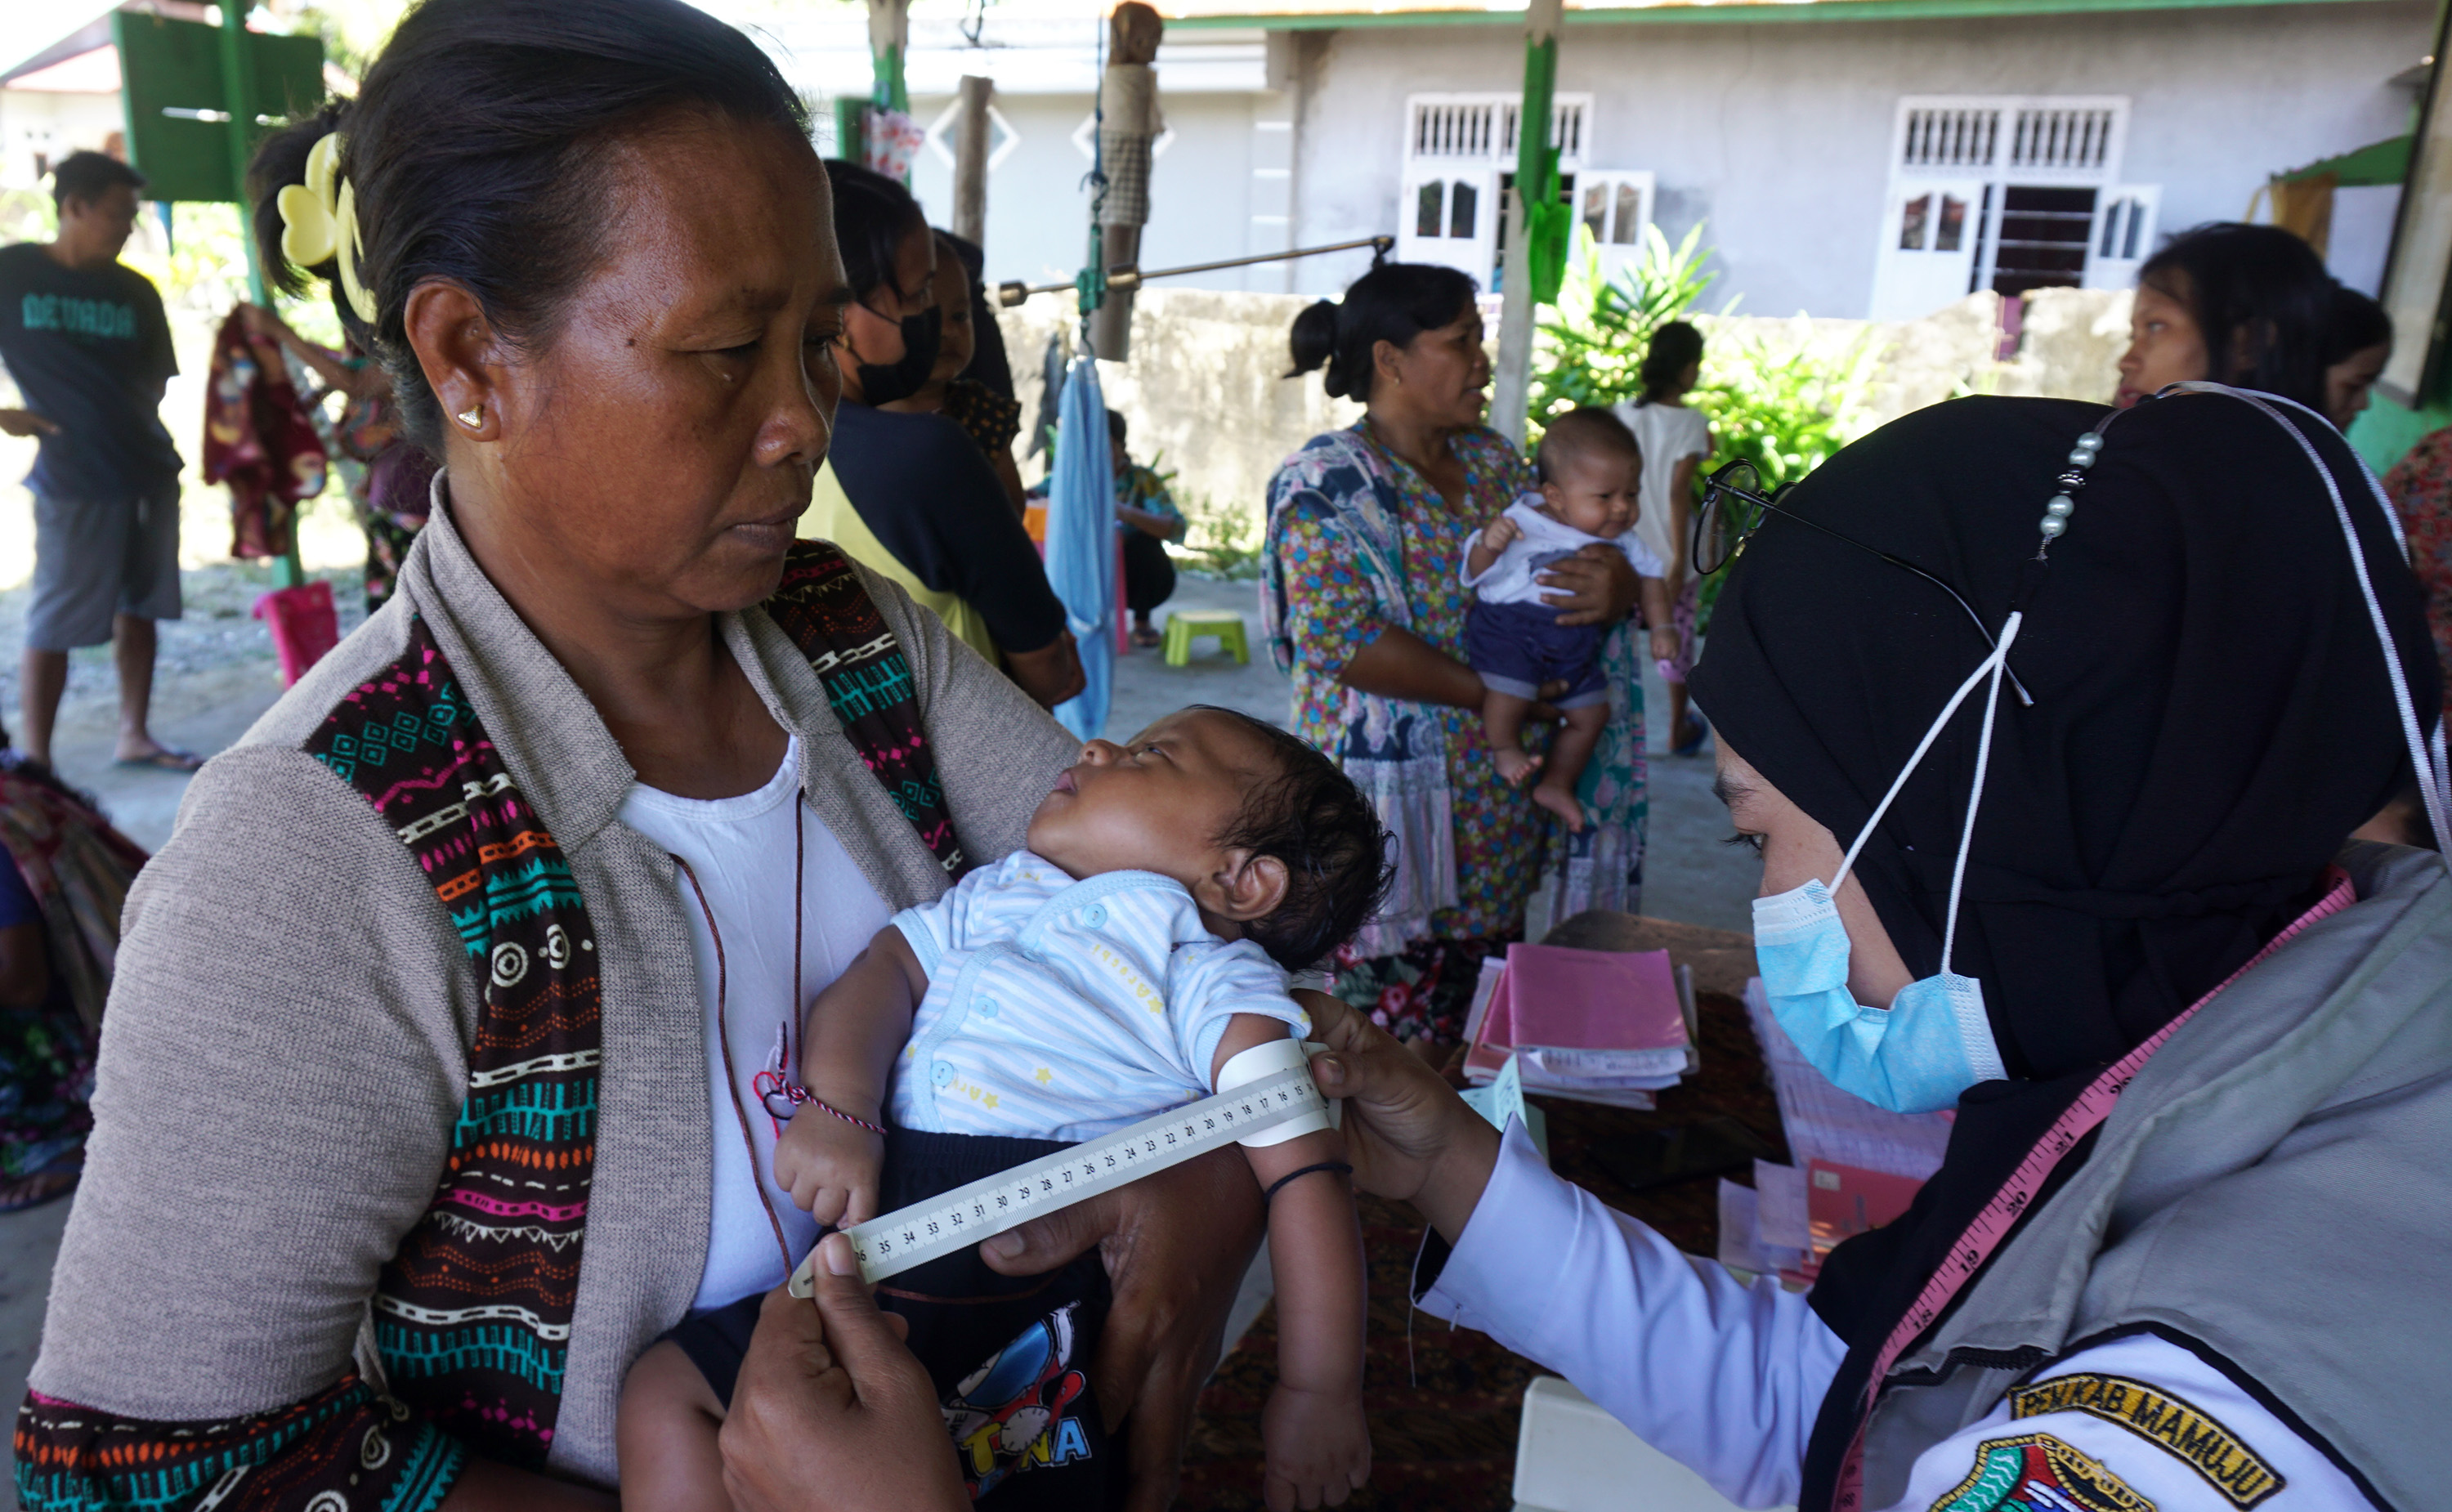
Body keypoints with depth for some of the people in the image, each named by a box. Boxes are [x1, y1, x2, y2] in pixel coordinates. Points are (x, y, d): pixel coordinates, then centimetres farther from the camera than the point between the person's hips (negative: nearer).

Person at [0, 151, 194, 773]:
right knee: (55, 624, -2)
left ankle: (134, 735, 22)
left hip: (147, 468, 5)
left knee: (139, 609, 11)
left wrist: (135, 423, 2)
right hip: (74, 478, -5)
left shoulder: (135, 291, 11)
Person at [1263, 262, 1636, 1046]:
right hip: (1384, 803, -7)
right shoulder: (1329, 481, -8)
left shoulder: (1492, 460, 12)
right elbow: (1337, 637, -19)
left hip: (1495, 805, 7)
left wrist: (1617, 582, -10)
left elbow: (1572, 552, 16)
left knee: (1475, 1036, 14)